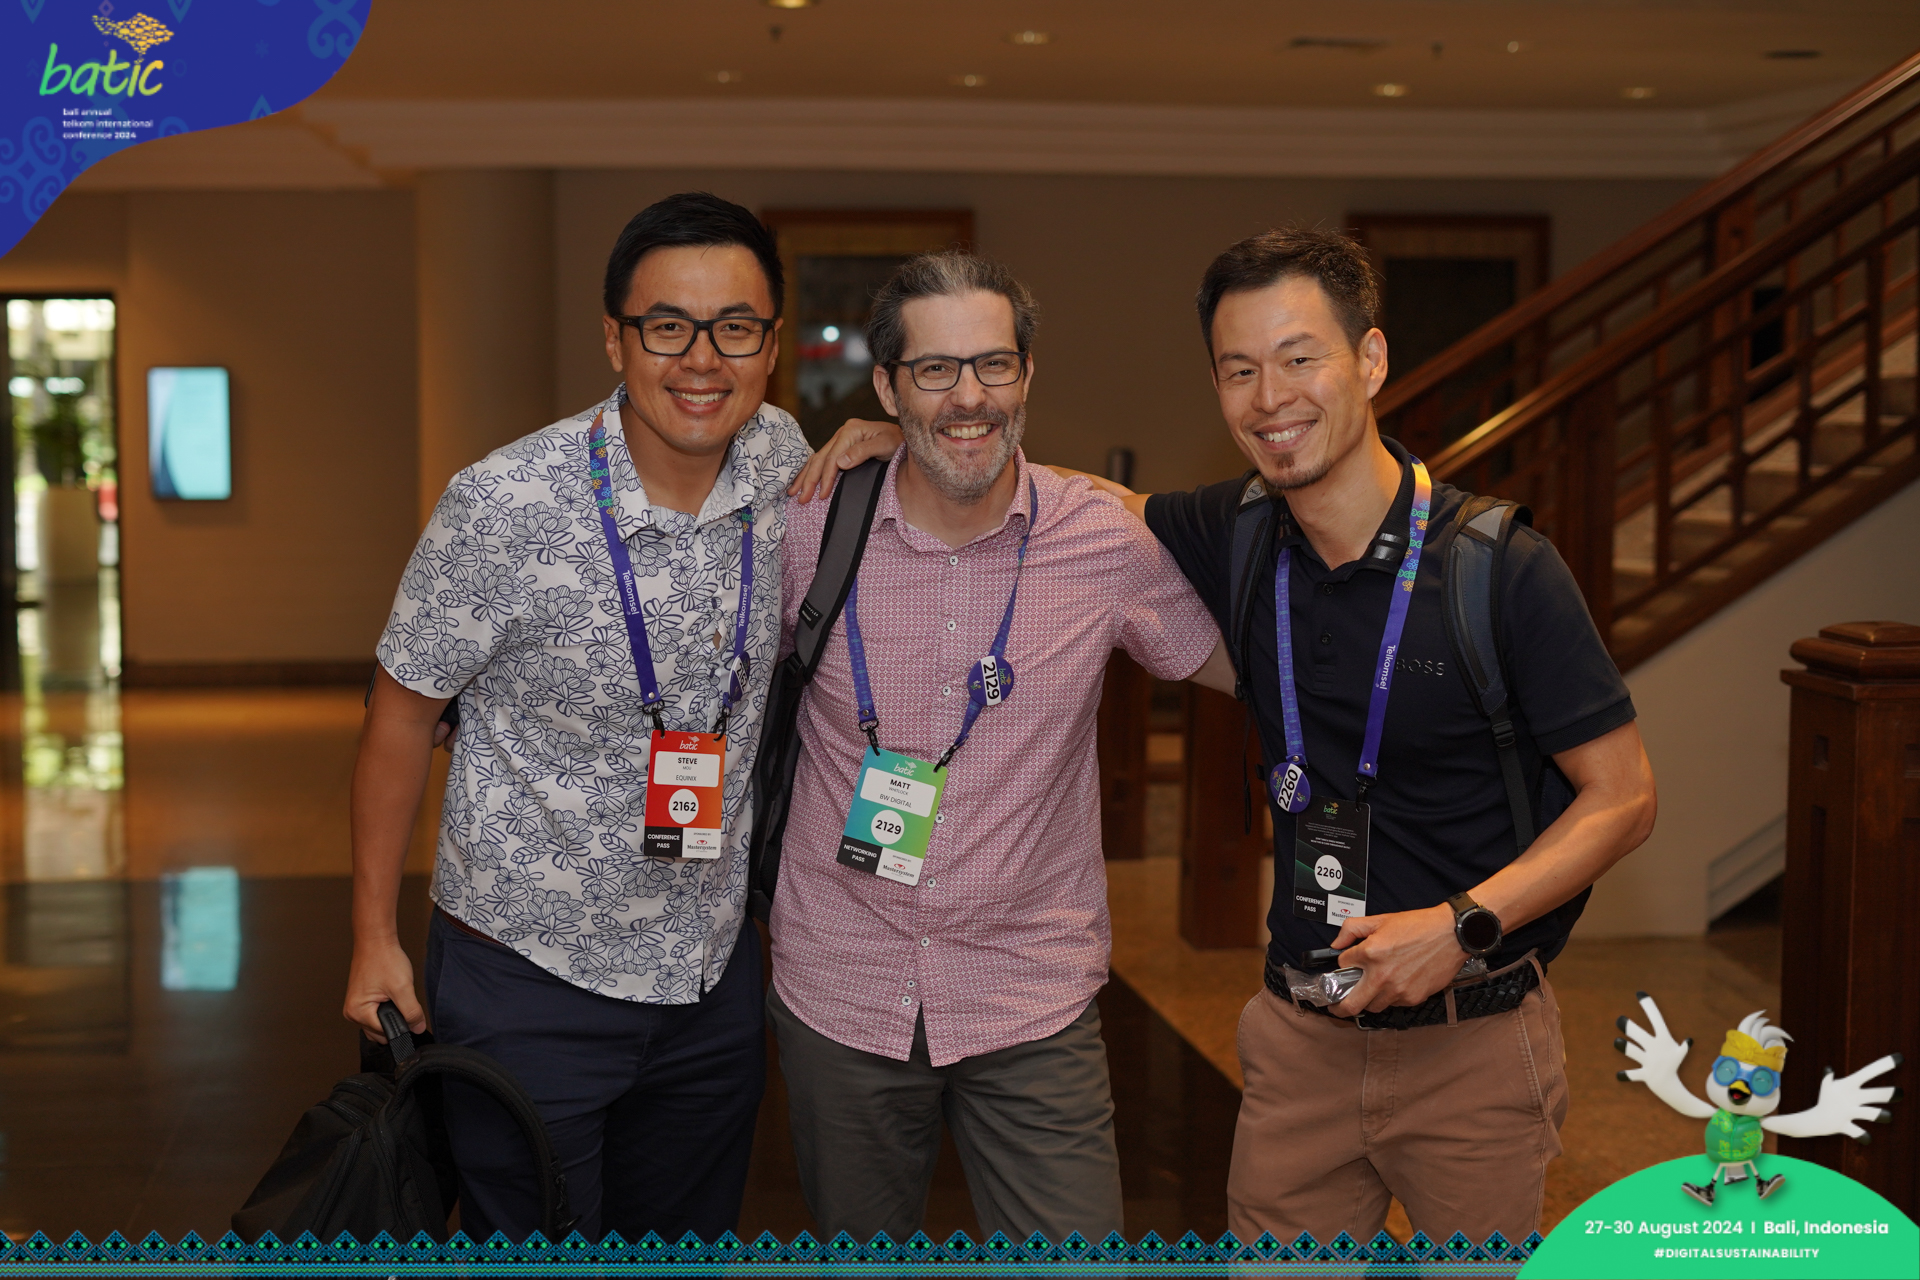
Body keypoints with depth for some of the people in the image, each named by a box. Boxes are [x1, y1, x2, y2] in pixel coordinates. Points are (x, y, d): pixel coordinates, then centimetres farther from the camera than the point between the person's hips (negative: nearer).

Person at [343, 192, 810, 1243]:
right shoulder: (504, 508, -21)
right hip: (529, 970, -4)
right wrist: (373, 935, -3)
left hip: (714, 962, 5)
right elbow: (403, 711, -8)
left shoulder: (783, 460, -6)